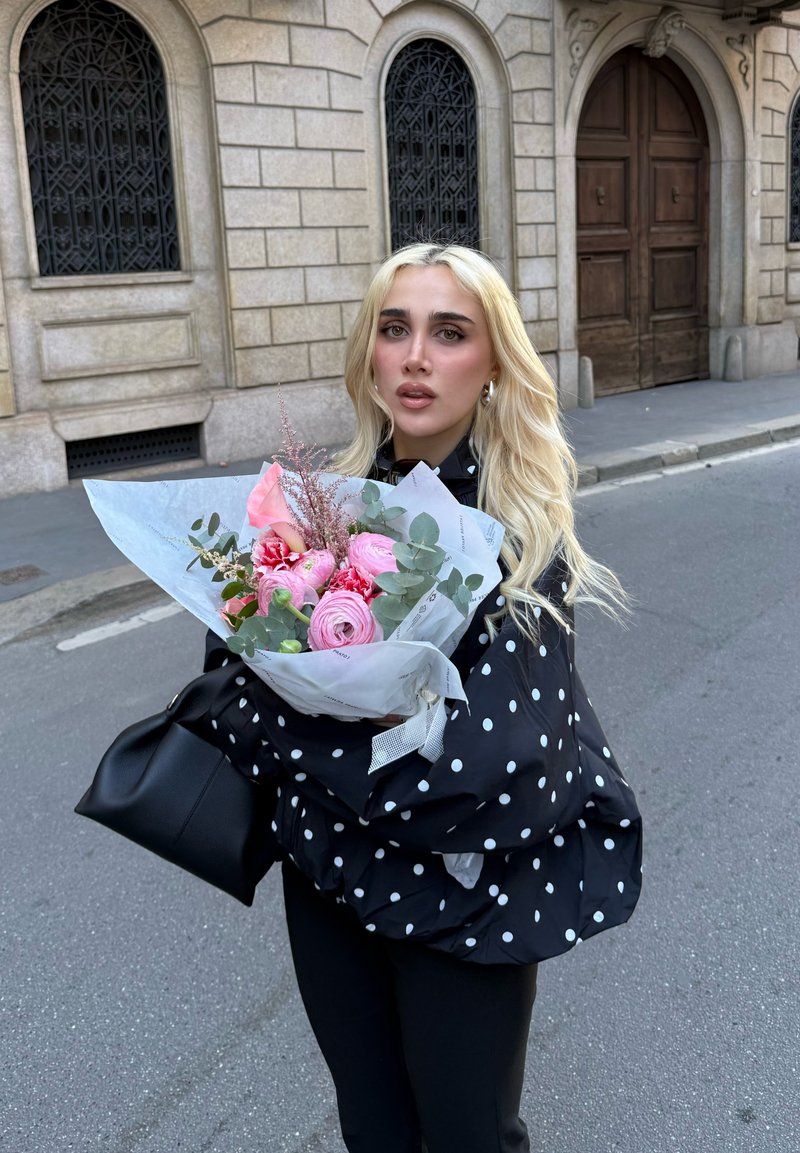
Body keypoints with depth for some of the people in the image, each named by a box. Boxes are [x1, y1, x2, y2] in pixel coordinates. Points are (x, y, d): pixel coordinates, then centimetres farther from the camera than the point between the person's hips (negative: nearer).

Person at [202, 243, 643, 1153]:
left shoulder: (521, 530, -19)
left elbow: (496, 768, -28)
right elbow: (233, 659, 2)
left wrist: (286, 739, -20)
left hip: (460, 890, -4)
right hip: (329, 865, 5)